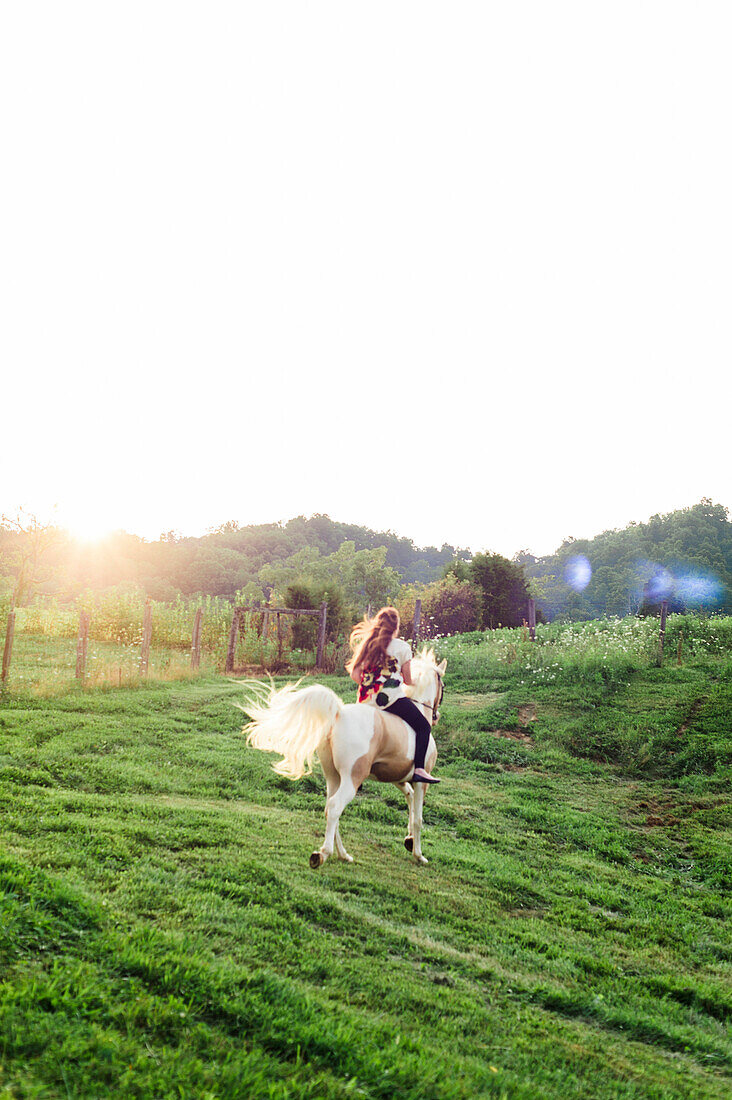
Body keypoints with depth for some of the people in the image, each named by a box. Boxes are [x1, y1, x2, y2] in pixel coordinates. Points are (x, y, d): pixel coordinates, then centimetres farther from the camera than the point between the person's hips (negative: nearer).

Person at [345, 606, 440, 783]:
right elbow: (408, 679, 5)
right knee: (423, 727, 1)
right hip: (392, 698, -6)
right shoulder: (402, 646, 1)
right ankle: (418, 769, -14)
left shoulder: (366, 645, 12)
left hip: (368, 700, 6)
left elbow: (354, 674, 7)